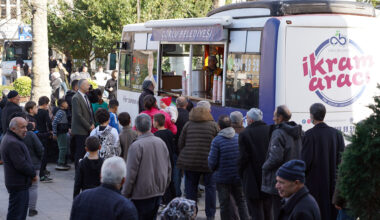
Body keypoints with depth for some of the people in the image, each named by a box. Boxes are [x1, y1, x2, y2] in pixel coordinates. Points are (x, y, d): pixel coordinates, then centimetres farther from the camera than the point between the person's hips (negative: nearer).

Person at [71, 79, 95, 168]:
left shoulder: (86, 97, 14)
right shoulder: (76, 98, -13)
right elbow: (79, 115, -17)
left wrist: (92, 124, 5)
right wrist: (89, 127, -12)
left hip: (88, 130, 8)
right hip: (81, 131, -8)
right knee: (80, 152, -3)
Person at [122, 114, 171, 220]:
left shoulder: (136, 146, -16)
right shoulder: (161, 142, 4)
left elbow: (131, 173, -14)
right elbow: (168, 168, 13)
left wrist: (125, 194, -4)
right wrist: (164, 185, 24)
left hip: (142, 195, -6)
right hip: (159, 191, 6)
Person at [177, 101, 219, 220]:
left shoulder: (188, 124, 2)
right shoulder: (213, 125, -3)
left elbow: (180, 144, 4)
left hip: (189, 161, 2)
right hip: (208, 162, -2)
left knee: (190, 188, 12)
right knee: (210, 187, 10)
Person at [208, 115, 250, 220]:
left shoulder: (216, 141, -15)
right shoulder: (239, 138, -4)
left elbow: (212, 161, -13)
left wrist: (213, 169, 9)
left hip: (222, 177, -3)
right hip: (238, 176, 3)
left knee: (224, 204, 8)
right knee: (241, 201, 16)